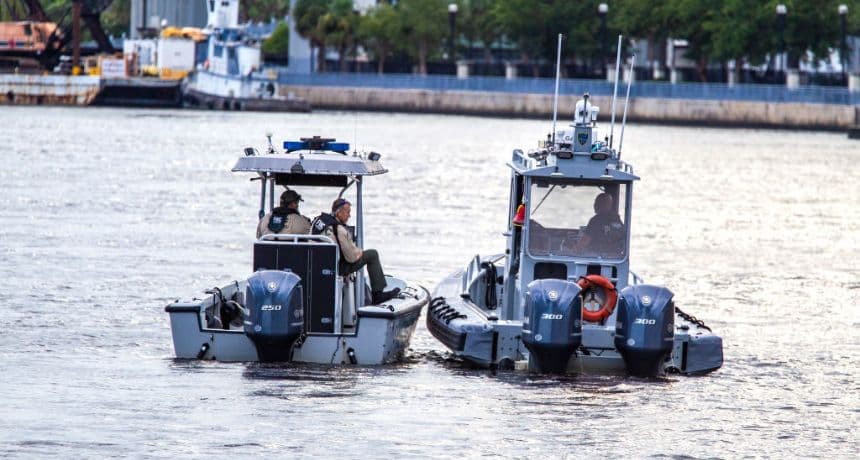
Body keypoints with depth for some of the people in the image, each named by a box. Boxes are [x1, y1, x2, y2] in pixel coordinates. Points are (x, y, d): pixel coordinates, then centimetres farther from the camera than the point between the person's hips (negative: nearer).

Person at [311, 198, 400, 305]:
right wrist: (359, 251, 5)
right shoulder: (340, 230, -26)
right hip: (337, 268, -8)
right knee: (372, 255, 2)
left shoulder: (317, 220, -3)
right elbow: (352, 257, -20)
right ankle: (378, 295, 4)